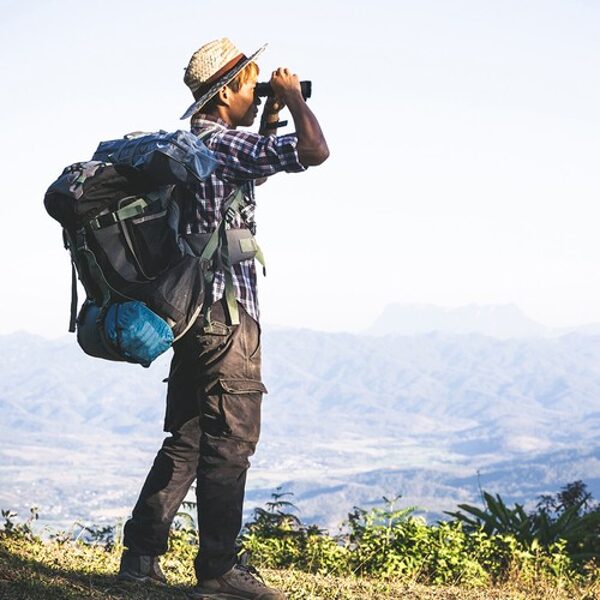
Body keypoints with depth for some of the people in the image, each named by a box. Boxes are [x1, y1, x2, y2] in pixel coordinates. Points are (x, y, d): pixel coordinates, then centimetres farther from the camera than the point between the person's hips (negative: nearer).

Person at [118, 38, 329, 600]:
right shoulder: (224, 143, -13)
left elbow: (255, 167, 34)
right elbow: (315, 151, -22)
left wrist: (270, 121, 24)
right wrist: (293, 98, -6)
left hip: (192, 313, 10)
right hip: (227, 315, -9)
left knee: (186, 440, 14)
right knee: (229, 443, -4)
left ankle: (141, 553, 15)